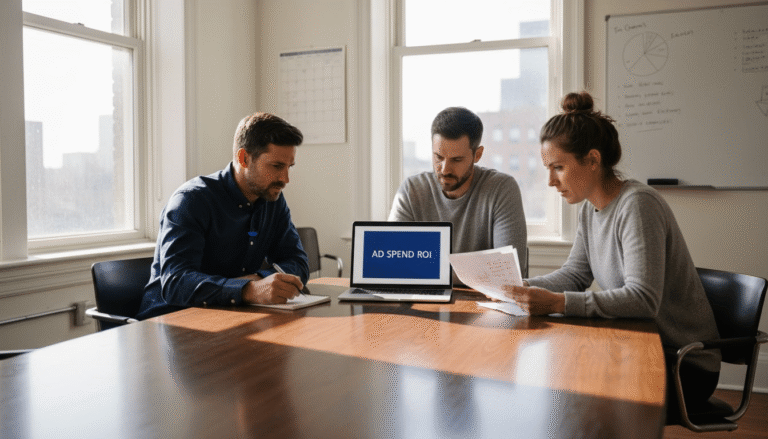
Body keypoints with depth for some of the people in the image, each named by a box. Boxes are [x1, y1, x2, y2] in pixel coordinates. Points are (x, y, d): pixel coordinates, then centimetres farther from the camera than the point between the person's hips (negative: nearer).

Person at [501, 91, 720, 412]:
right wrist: (523, 287, -12)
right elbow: (575, 274, 6)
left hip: (685, 365, -7)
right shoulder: (591, 207, 4)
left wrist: (558, 303, -39)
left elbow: (643, 299, -32)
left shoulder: (638, 205, -23)